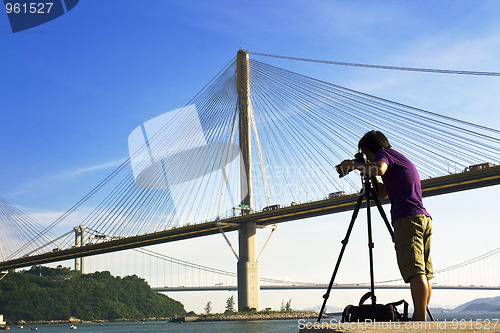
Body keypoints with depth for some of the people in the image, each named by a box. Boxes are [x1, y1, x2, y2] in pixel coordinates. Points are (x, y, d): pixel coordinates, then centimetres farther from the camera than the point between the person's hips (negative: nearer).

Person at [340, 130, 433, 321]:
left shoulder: (384, 153, 5)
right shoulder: (403, 161, 31)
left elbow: (379, 169, -20)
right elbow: (382, 193, 38)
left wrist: (354, 165, -6)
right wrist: (369, 173, 34)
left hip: (407, 219, -9)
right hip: (425, 219, 10)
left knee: (416, 272, -17)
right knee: (424, 274, 6)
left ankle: (420, 320, -24)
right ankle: (421, 318, 8)